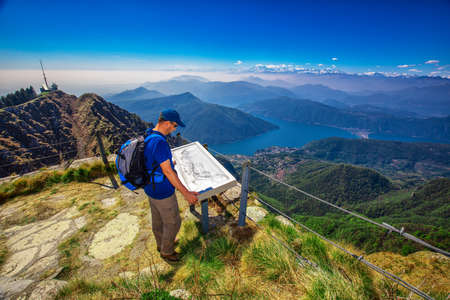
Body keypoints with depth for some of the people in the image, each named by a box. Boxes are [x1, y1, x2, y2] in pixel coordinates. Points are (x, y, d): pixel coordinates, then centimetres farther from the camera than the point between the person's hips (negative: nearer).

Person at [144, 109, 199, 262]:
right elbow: (167, 172, -29)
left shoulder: (150, 136, 1)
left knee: (157, 219, 27)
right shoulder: (160, 142, -31)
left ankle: (161, 244, 51)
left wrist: (168, 163, 35)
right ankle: (166, 252, 36)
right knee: (173, 222, 13)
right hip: (162, 193, -10)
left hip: (151, 187, 10)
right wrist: (186, 194, -24)